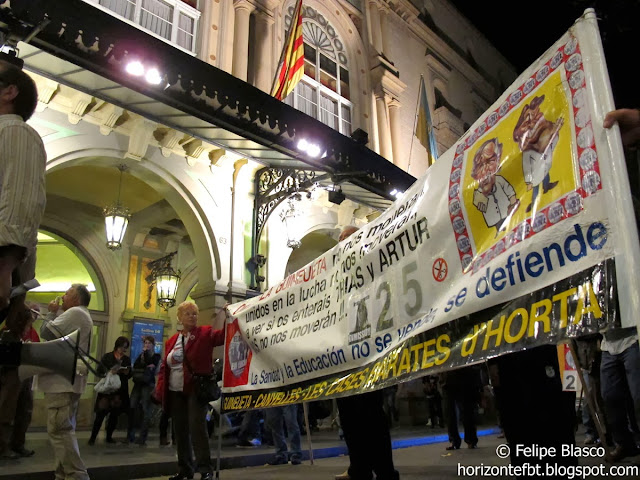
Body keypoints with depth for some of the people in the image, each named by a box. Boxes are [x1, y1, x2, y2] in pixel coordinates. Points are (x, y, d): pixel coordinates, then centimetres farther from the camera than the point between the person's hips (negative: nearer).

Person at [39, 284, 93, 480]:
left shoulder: (75, 312, -11)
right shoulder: (83, 317, 23)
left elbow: (46, 332, -13)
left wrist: (51, 312, 2)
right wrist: (55, 314, 16)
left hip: (61, 380, -11)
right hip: (68, 380, 11)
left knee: (59, 430, -12)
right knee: (64, 429, 13)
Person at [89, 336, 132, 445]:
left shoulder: (127, 359, 11)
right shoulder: (107, 356, 3)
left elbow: (130, 375, 9)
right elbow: (100, 370, -4)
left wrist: (126, 371, -12)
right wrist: (109, 372, -21)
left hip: (120, 391, 3)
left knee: (115, 415, 7)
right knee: (101, 414, -5)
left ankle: (109, 436, 19)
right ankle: (93, 437, 6)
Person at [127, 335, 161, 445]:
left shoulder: (156, 356, 5)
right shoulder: (141, 354, 17)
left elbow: (150, 364, -14)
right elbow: (135, 366, 3)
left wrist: (146, 352, -7)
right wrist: (146, 367, -12)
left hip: (148, 385, -4)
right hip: (138, 384, 4)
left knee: (146, 410, -8)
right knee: (131, 408, -5)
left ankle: (143, 437, -5)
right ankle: (130, 436, 4)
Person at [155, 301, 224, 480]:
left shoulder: (205, 333, -1)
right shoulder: (171, 341, 12)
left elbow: (223, 336, -17)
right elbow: (164, 367, 11)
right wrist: (160, 390, 2)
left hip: (196, 390, -5)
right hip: (175, 393, 6)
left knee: (197, 427, -12)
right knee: (180, 431, 12)